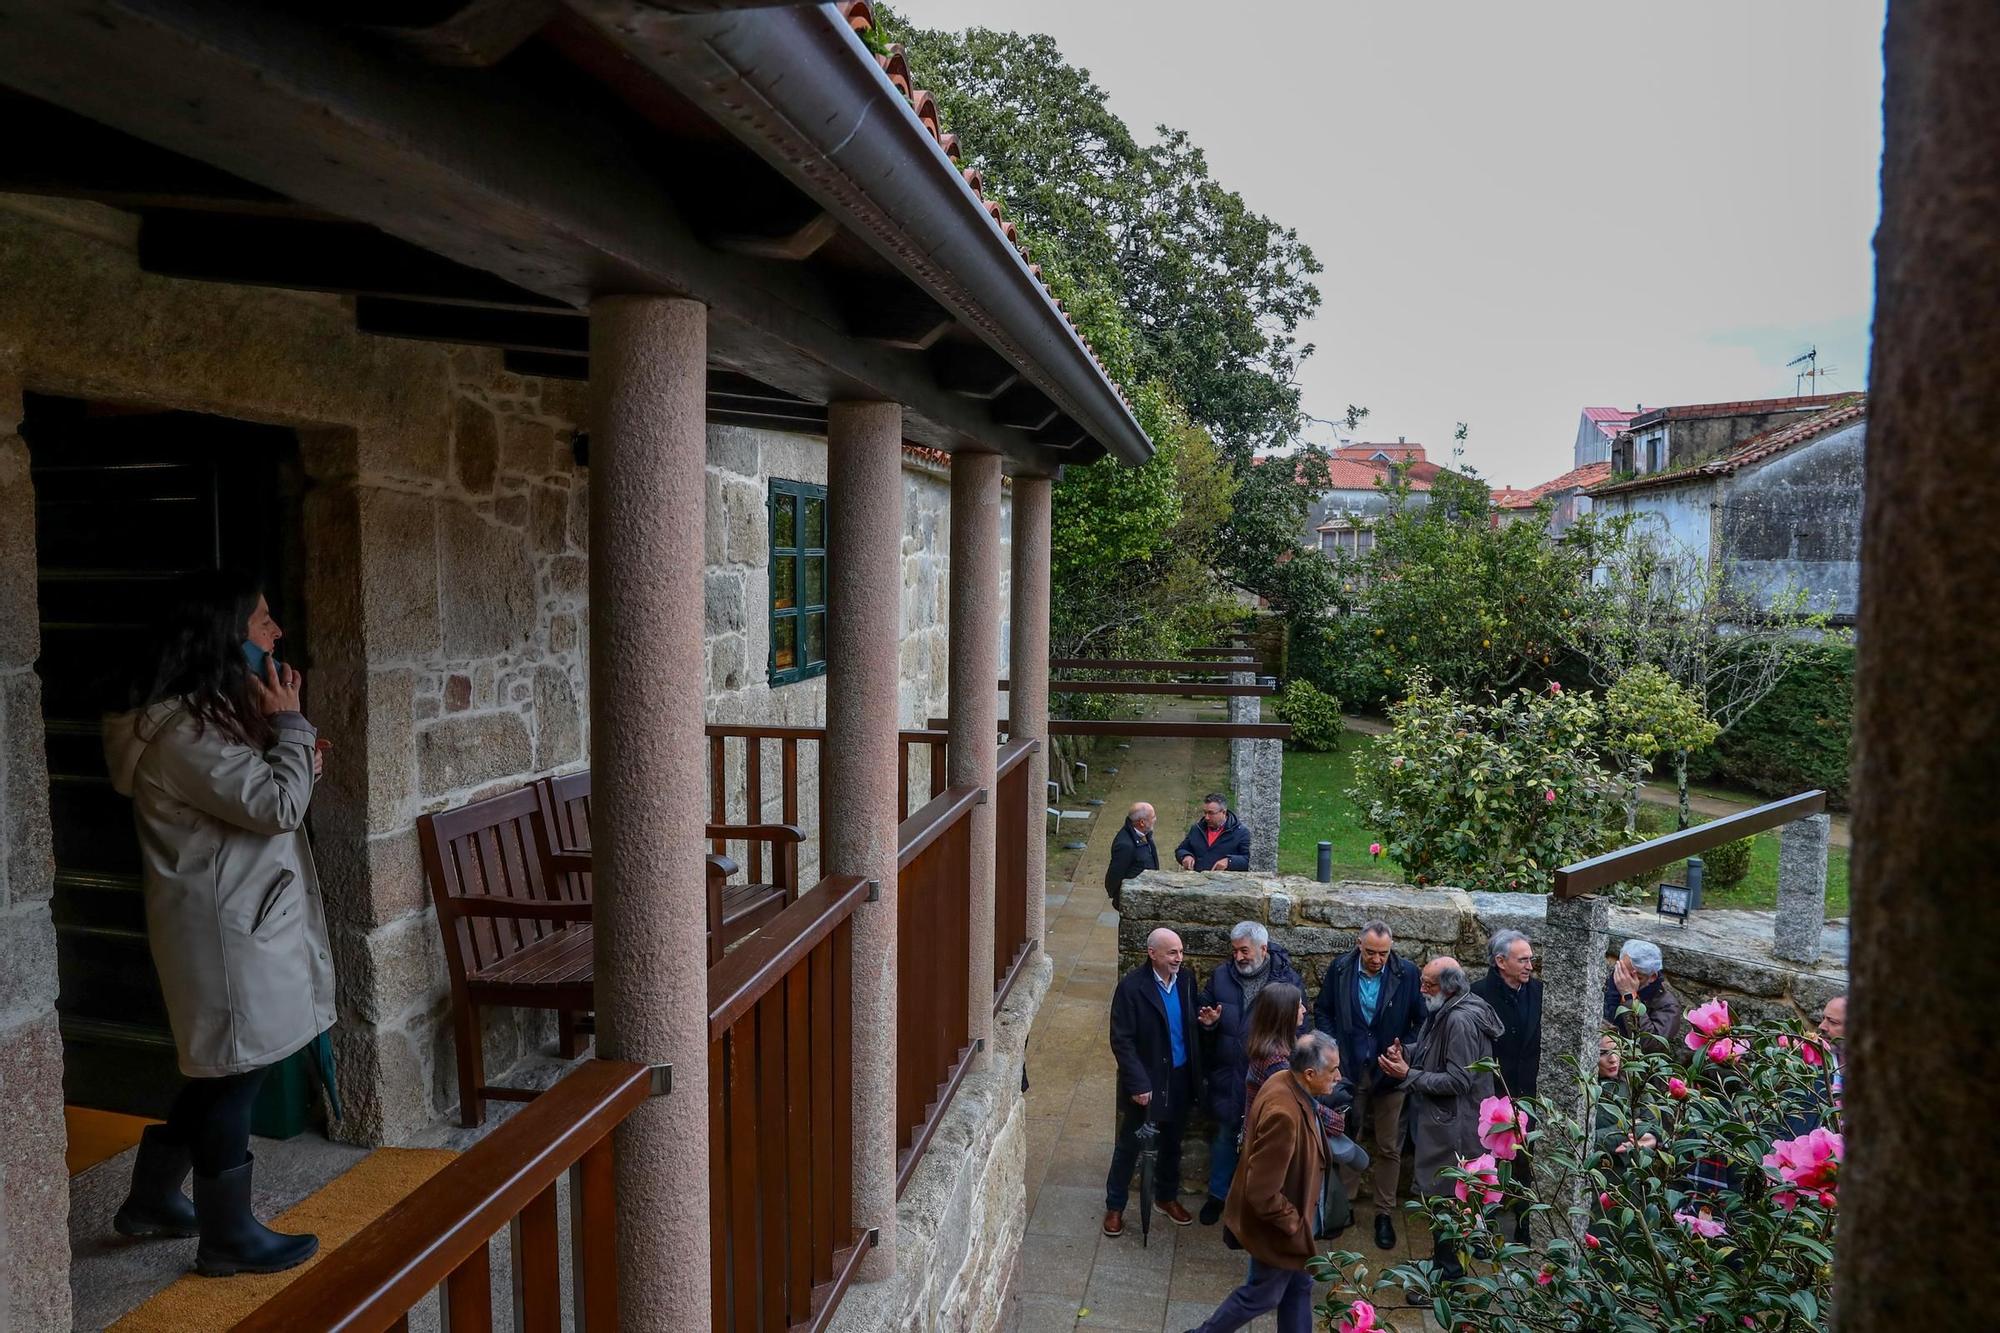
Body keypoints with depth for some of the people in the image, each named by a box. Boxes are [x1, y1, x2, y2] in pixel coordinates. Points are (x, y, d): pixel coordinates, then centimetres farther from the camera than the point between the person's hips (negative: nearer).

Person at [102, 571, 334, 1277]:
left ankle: (151, 1200, 38)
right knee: (236, 1074, 2)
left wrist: (292, 751, 5)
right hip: (228, 927, -10)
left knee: (221, 1071, 21)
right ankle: (229, 1237, 18)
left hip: (244, 918, 10)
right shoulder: (183, 729, -21)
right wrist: (290, 725, -14)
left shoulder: (208, 713, 12)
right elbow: (276, 806, -24)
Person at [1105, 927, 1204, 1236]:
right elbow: (1121, 1040, -18)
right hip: (1146, 1081, -5)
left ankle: (1168, 1197, 41)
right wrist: (1138, 1083, -20)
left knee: (1171, 1143, 21)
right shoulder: (1131, 986, -20)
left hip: (1179, 1080, 5)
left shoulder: (1185, 981, -4)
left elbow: (1191, 1029, 7)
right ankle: (1114, 1207, 24)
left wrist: (1196, 1075, -1)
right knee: (1129, 1146, 8)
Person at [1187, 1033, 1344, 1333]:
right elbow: (1262, 1192, -33)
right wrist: (1293, 1222, -17)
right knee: (1262, 1296, 15)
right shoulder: (1284, 1114, -38)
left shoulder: (1286, 1080, -10)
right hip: (1275, 1225, -8)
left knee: (1299, 1286, 24)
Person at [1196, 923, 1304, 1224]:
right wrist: (1208, 1022, -13)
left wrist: (1296, 1024, -26)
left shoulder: (1288, 979, -10)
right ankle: (1218, 1194, 35)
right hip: (1227, 1075, 2)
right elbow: (1203, 1011, 9)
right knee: (1225, 1135, 16)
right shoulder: (1221, 977, -4)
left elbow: (1302, 1029, -4)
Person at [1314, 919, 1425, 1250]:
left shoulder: (1407, 973, -10)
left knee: (1389, 1147, 8)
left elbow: (1422, 1020, -2)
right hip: (1348, 1070, 1)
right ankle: (1345, 1202, 30)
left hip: (1389, 1072, -1)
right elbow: (1322, 1010, 5)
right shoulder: (1339, 970, -6)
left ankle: (1385, 1213, 22)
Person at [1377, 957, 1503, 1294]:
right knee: (1443, 1195, 19)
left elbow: (1459, 1080, -25)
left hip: (1454, 1126, -10)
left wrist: (1408, 1075, -21)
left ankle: (1447, 1278, 13)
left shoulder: (1461, 1020, -23)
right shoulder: (1445, 1013, 7)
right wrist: (1406, 1057, -1)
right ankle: (1443, 1260, 33)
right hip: (1442, 1121, 10)